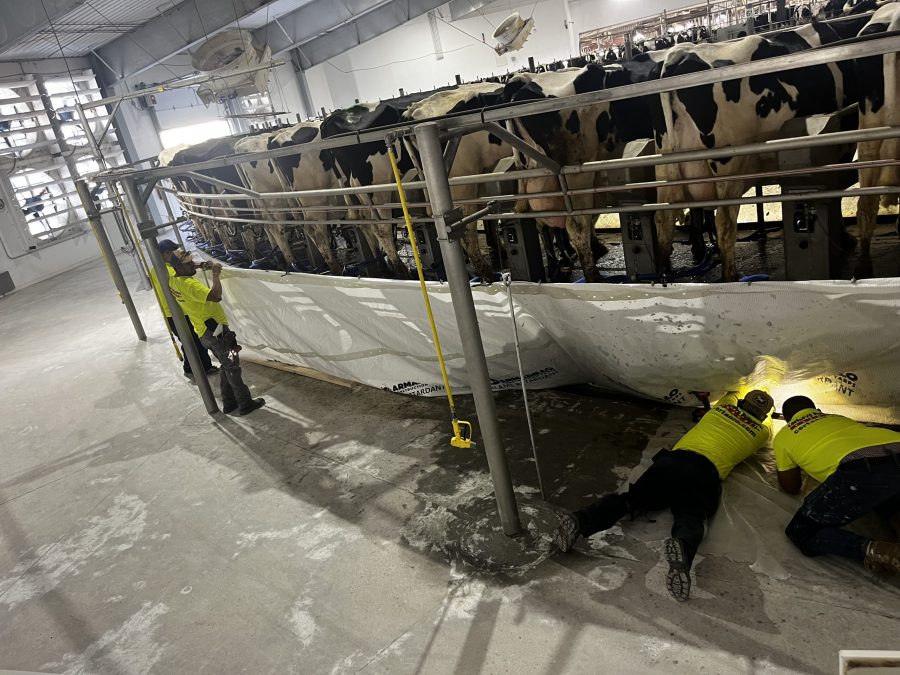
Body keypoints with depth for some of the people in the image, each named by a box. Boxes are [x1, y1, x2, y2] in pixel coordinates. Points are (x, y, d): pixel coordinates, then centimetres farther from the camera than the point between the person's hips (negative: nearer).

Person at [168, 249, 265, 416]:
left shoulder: (174, 281, 6)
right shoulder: (189, 284, -23)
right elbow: (216, 296, -36)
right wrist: (216, 275, -24)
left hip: (206, 333, 10)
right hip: (216, 332, -10)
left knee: (227, 366, 20)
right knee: (232, 367, 0)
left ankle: (229, 403, 26)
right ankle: (245, 404, 7)